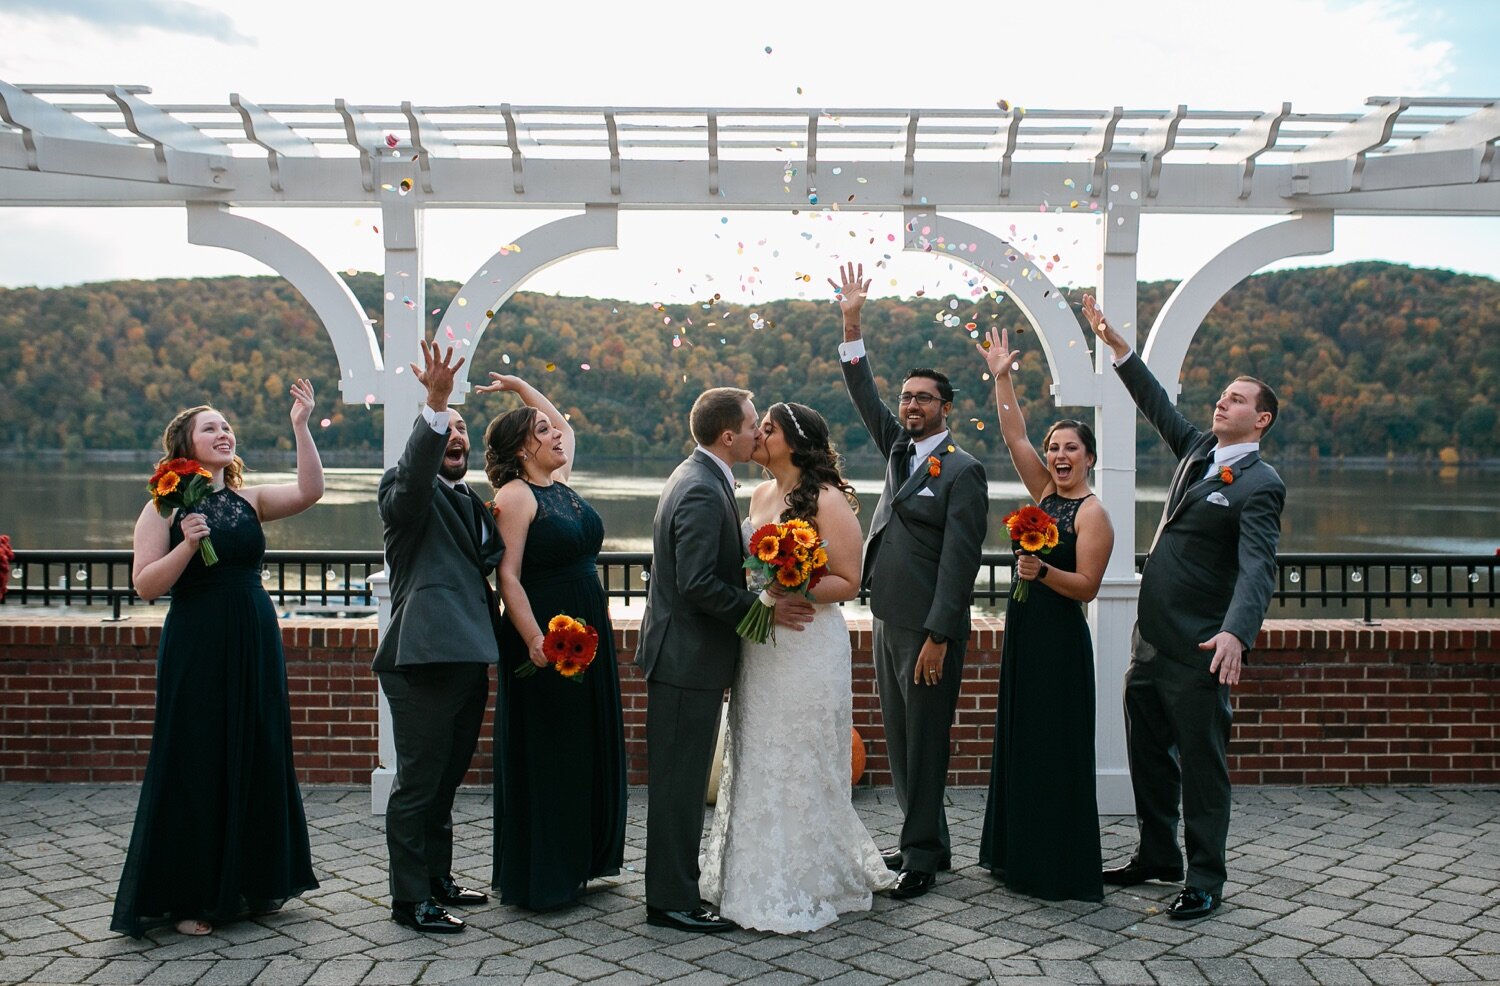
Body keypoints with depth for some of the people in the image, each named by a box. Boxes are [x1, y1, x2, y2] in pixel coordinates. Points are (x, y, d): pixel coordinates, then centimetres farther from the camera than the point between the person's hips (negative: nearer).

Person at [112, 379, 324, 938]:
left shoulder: (249, 501, 7)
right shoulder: (166, 508, -2)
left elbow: (309, 492, -9)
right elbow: (145, 585, -8)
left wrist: (301, 427, -16)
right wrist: (188, 544, -21)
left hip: (256, 645, 5)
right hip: (195, 649, -4)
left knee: (259, 760, 10)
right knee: (196, 768, 1)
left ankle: (252, 882, 25)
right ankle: (188, 897, 13)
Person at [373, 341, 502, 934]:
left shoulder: (474, 502, 19)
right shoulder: (408, 491, -5)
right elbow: (414, 472, -28)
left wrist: (495, 647, 17)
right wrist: (435, 403, -42)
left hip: (468, 659, 8)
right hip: (424, 660, -8)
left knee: (445, 780, 18)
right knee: (418, 784, -1)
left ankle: (437, 880, 31)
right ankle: (409, 900, 9)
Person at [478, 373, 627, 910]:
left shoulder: (561, 484, 12)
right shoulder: (515, 494, -10)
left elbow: (566, 426, 31)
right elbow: (508, 576, -17)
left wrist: (519, 385, 28)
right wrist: (535, 642, -25)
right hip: (545, 635, -8)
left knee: (588, 748, 14)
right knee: (543, 753, -1)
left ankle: (577, 858, 27)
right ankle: (538, 877, 9)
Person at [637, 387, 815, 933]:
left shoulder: (696, 478, 12)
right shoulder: (703, 493, -21)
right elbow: (698, 585, -26)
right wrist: (763, 605, -18)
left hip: (684, 653, 11)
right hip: (688, 657, -11)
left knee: (681, 780, 17)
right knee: (680, 781, 0)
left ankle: (673, 887, 29)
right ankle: (672, 901, 10)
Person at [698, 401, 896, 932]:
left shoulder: (828, 501, -11)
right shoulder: (760, 495, 11)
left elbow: (848, 582, -12)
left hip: (807, 646, -7)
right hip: (758, 647, 7)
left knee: (799, 764, 2)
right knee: (757, 762, 12)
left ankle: (803, 886, 17)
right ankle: (757, 875, 25)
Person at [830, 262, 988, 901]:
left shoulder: (962, 471, -10)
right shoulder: (900, 448, 12)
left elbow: (958, 561, -15)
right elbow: (862, 394, 15)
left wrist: (937, 637, -19)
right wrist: (851, 322, 5)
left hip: (928, 630, -8)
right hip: (888, 621, 8)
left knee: (925, 740, 0)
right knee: (899, 739, 13)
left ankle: (921, 856, 9)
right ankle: (929, 841, 25)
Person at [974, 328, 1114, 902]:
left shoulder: (1093, 512, -10)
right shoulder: (1045, 493, 9)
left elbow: (1087, 586, -15)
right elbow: (1014, 437, 6)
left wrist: (1042, 571, -29)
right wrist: (1001, 378, 3)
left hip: (1060, 639, -8)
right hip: (1024, 633, 8)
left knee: (1056, 751, -2)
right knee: (1019, 744, 13)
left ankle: (1063, 871, 8)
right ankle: (1019, 855, 24)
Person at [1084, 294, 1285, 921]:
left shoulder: (1259, 484, -12)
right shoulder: (1198, 452, 11)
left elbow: (1257, 567, -24)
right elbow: (1158, 407, 24)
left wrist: (1236, 634, -39)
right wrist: (1118, 347, 20)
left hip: (1199, 650, -8)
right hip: (1150, 641, 8)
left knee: (1201, 764, 2)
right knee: (1147, 756, 17)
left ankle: (1205, 883, 13)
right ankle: (1157, 857, 32)